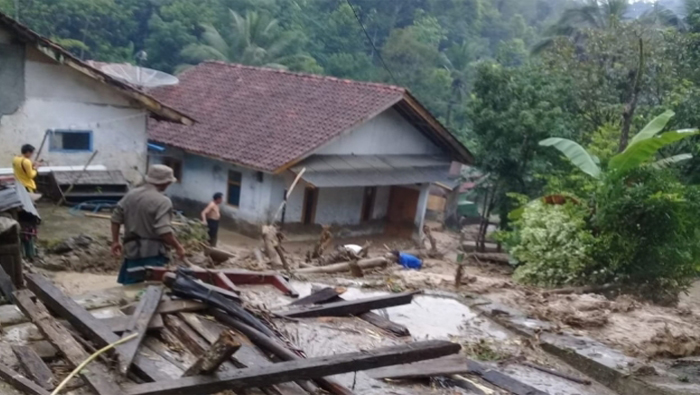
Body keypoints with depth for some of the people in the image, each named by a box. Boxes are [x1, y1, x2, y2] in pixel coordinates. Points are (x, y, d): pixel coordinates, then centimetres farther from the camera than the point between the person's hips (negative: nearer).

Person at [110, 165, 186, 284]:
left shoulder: (131, 194, 10)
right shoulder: (162, 201, -14)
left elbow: (116, 218, 13)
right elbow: (164, 231, -22)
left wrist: (115, 241, 21)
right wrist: (178, 247, -11)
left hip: (131, 250, 8)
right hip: (152, 253, -7)